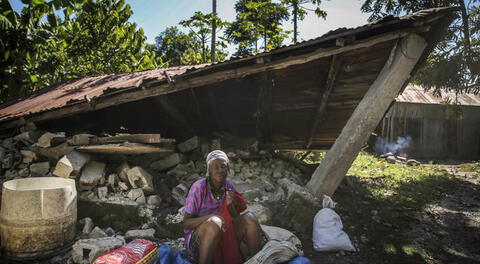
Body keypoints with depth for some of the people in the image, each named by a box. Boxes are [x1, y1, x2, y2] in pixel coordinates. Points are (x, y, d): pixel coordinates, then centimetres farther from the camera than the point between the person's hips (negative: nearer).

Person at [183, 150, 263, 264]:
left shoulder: (229, 185, -1)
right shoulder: (199, 187, -16)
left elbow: (236, 218, 5)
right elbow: (186, 223, -15)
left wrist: (230, 205, -16)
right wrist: (210, 217, -32)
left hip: (224, 234, 5)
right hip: (197, 238, -5)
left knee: (249, 218, -17)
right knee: (214, 223, -36)